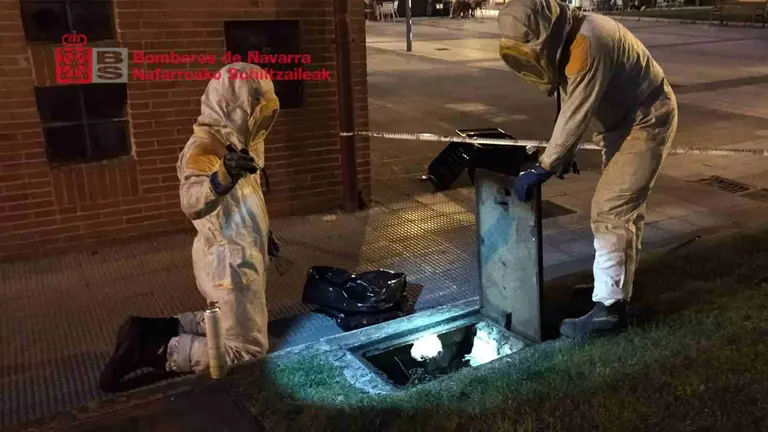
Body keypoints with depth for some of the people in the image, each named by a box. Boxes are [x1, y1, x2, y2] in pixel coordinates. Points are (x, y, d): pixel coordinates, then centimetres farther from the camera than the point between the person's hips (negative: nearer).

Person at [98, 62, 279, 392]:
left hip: (240, 257, 10)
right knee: (247, 349, -3)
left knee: (229, 322, 24)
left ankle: (149, 331, 20)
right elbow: (192, 203, -40)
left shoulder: (231, 141, 8)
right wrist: (222, 177, -58)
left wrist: (261, 235, 31)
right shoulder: (204, 147, -21)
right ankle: (148, 351, 1)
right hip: (229, 263, -10)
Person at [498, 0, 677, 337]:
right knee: (625, 207, 19)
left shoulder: (588, 43, -31)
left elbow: (577, 113, -31)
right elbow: (572, 106, 5)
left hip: (647, 121, -10)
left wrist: (542, 169, -28)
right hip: (624, 118, 10)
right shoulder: (567, 39, -1)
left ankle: (609, 307, -7)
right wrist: (566, 153, 2)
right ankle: (617, 283, 35)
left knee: (609, 210, -13)